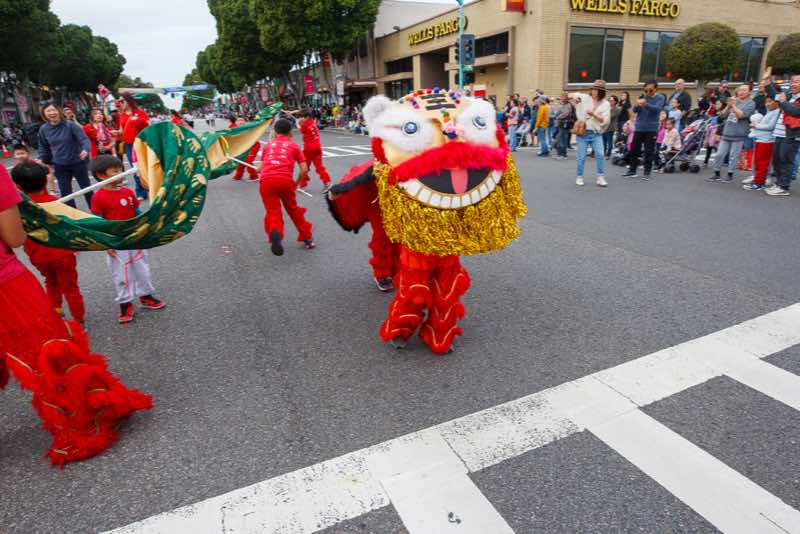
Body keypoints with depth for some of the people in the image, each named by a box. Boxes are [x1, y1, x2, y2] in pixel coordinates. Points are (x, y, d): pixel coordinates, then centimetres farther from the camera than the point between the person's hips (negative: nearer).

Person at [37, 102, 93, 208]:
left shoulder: (70, 125, -14)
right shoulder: (43, 129, -2)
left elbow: (84, 139, -21)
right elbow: (43, 147, 10)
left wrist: (85, 149, -42)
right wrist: (45, 162, 11)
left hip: (78, 162, -3)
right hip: (59, 165, 4)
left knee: (86, 188, 7)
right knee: (65, 191, 9)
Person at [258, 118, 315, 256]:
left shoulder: (268, 145, 25)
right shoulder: (294, 145, 20)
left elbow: (260, 169, 22)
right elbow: (304, 170, 11)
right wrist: (297, 183, 26)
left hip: (266, 180, 1)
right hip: (285, 180, 0)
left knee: (272, 211, 7)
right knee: (293, 209, 20)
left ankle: (275, 233, -24)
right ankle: (307, 238, 28)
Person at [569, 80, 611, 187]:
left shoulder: (605, 104, 2)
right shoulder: (584, 98, 1)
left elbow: (605, 120, -6)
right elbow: (570, 96, 8)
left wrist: (593, 114, -18)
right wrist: (573, 96, -15)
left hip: (596, 134, 0)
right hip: (583, 133, 0)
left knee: (600, 155, -10)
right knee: (581, 157, 3)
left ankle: (600, 178, -2)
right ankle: (579, 177, 17)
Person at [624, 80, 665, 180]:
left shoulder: (660, 98, 1)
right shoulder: (642, 96, 8)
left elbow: (656, 108, -17)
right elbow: (634, 110, 0)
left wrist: (646, 104, -34)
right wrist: (637, 105, -24)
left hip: (651, 129, -3)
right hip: (639, 128, 3)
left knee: (649, 152, -2)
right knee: (634, 150, 5)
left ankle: (647, 172, 5)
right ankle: (632, 170, 15)